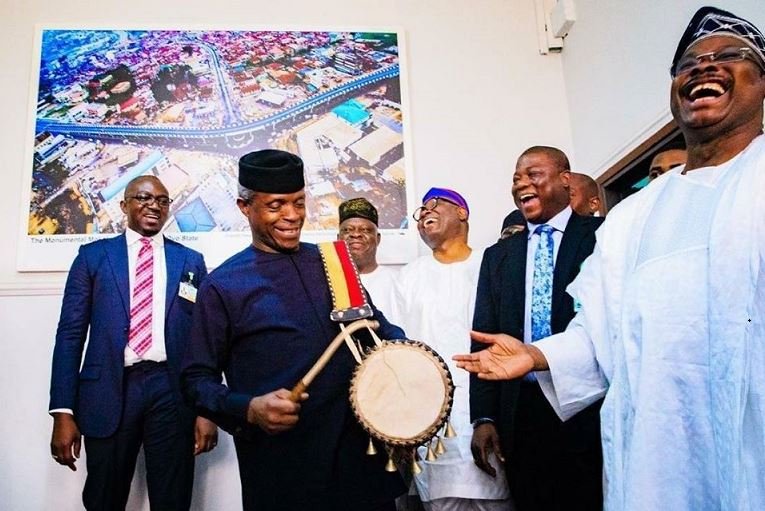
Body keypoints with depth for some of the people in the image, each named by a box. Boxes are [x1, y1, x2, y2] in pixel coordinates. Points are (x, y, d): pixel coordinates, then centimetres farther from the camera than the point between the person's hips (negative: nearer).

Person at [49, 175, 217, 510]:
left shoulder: (191, 261, 10)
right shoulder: (93, 255, 8)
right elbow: (70, 333, 3)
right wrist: (63, 411, -5)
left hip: (172, 390, 1)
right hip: (109, 390, 0)